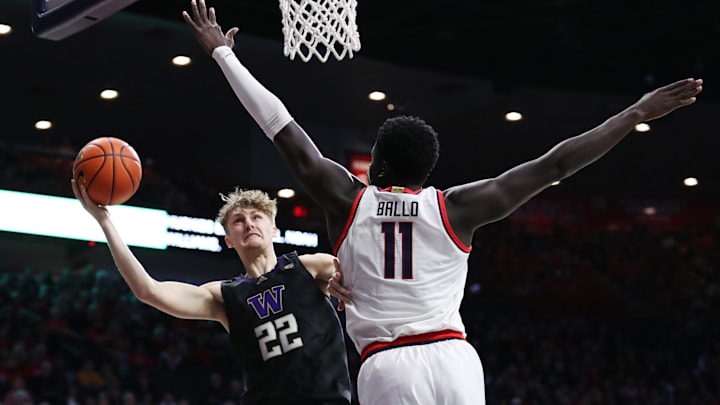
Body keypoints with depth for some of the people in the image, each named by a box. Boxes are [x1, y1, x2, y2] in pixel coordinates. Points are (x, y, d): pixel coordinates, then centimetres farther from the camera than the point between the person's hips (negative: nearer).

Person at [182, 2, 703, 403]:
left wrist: (223, 52, 27)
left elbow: (282, 128, 18)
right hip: (453, 359, 1)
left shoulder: (347, 199, 10)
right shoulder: (455, 207, 9)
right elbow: (553, 166, 8)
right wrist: (638, 112, 12)